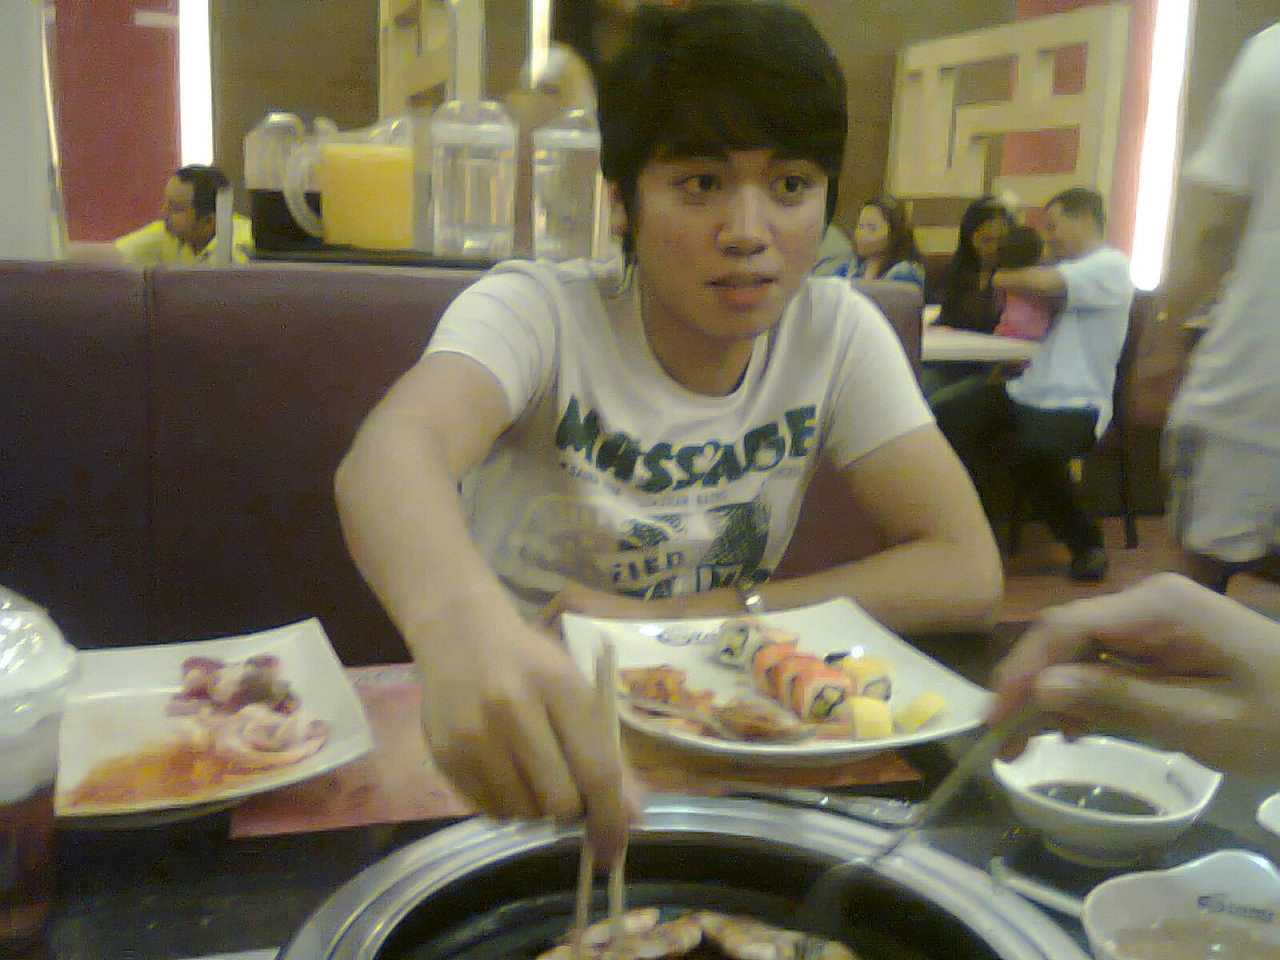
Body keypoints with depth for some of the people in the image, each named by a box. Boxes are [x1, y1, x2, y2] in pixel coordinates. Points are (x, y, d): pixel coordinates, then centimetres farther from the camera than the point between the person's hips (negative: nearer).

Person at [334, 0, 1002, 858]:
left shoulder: (836, 332, -7)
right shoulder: (537, 311, -16)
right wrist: (465, 623, -59)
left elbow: (966, 570, -13)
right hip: (514, 725, -2)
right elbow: (390, 452, -36)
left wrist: (670, 620, -19)